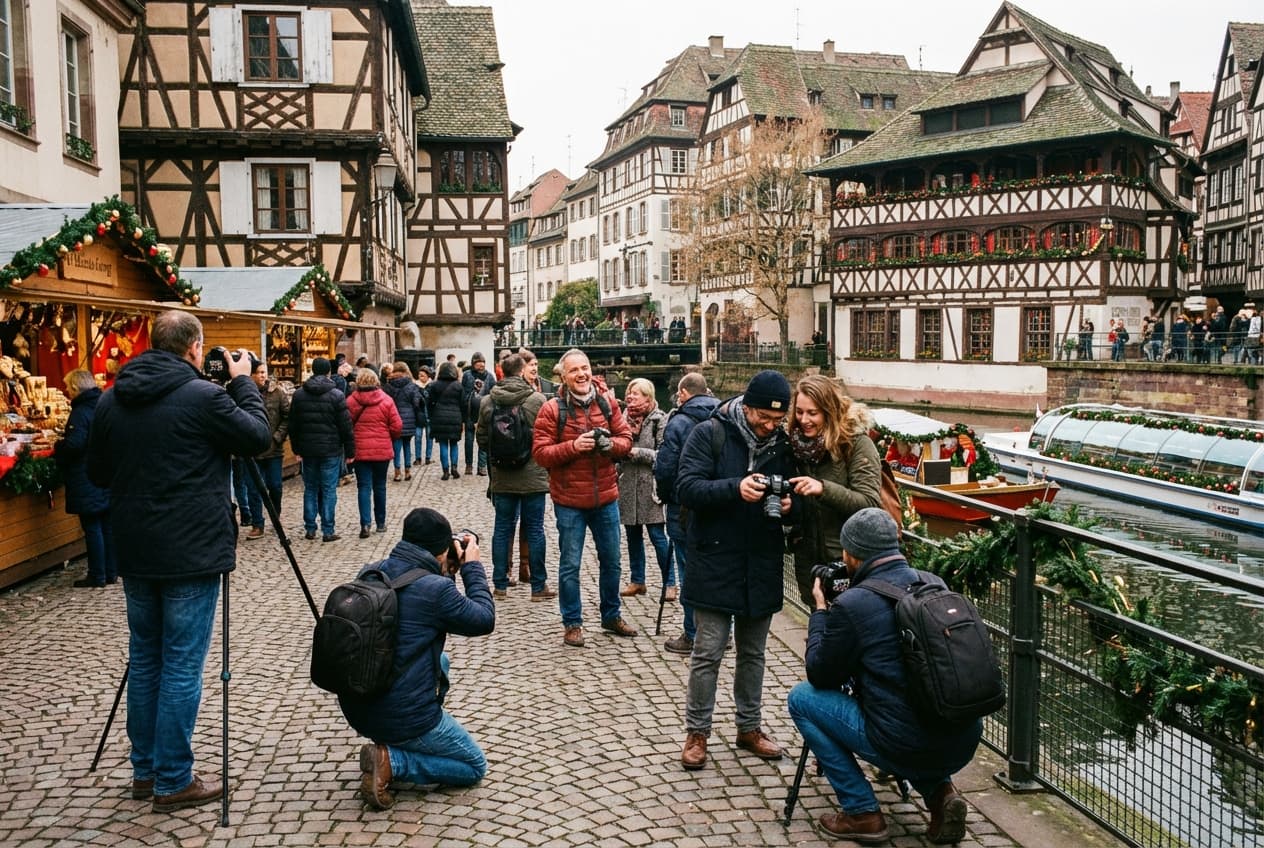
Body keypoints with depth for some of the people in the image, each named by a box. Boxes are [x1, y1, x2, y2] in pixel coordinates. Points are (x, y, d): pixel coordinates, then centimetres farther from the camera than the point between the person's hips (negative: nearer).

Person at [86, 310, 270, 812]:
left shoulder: (111, 400, 5)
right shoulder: (204, 396, -14)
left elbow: (97, 473, 13)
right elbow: (258, 437, -2)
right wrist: (243, 383, 8)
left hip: (135, 552, 6)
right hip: (190, 553, -6)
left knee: (144, 659, 16)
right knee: (182, 666, 1)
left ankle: (144, 771, 26)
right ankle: (173, 782, 8)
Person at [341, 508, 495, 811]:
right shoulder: (435, 589, -21)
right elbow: (484, 621, -4)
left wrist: (446, 574, 12)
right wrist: (472, 567, 3)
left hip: (355, 709, 8)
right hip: (404, 718, -7)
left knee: (440, 661, 30)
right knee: (475, 767, 15)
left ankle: (393, 741, 21)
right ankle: (392, 760, -5)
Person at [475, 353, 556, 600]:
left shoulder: (487, 402, -1)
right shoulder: (537, 400, -12)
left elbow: (482, 439, 5)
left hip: (501, 478, 3)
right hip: (533, 476, -3)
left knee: (502, 528, 11)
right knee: (534, 529, 4)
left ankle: (500, 584, 17)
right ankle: (538, 586, 11)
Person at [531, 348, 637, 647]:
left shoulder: (608, 402, 1)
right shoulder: (552, 409, -10)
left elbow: (626, 439, 3)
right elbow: (540, 452, -12)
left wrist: (610, 444, -18)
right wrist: (573, 447, -25)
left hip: (606, 497, 4)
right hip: (569, 501, -4)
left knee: (611, 560, 16)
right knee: (570, 565, 6)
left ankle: (611, 616, 34)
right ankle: (572, 623, 21)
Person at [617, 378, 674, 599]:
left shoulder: (660, 420, -7)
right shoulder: (625, 417, 8)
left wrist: (637, 453, -16)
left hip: (650, 487, -5)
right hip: (628, 486, 5)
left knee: (657, 535, -3)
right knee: (633, 534, 13)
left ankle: (669, 582, 8)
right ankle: (637, 580, 24)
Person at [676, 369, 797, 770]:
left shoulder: (782, 443, 5)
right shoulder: (709, 434, -9)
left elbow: (793, 498, 12)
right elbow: (686, 488, -17)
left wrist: (788, 506, -12)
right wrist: (735, 488, -30)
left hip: (762, 567, 4)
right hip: (715, 561, -4)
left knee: (753, 653, 16)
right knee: (708, 653, 1)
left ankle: (749, 727, 30)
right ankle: (697, 732, 16)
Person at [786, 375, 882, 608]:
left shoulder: (857, 443, -12)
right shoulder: (798, 444, 5)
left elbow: (870, 503, -19)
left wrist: (823, 488, -31)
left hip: (848, 560, -5)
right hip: (809, 560, 5)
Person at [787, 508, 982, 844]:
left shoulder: (851, 605, -14)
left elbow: (820, 676, 0)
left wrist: (820, 611, 11)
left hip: (908, 748, -7)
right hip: (964, 744, 7)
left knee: (801, 697, 10)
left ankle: (862, 813, 10)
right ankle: (940, 790, 15)